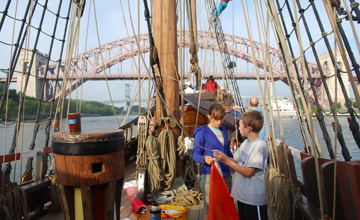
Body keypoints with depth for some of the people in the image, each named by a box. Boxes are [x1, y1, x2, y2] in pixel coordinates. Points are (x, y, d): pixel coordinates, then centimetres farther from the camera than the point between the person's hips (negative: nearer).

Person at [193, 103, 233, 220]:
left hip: (226, 174, 6)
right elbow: (196, 154, -11)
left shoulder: (223, 130, 13)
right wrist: (204, 158, -30)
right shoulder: (202, 132, -7)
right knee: (209, 210, 1)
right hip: (209, 176, -6)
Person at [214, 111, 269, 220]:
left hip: (254, 199, -8)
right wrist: (222, 156, -5)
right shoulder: (246, 142, 7)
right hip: (242, 195, 8)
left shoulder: (260, 145, -19)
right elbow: (236, 161, 11)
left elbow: (248, 172, -23)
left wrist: (226, 160, -22)